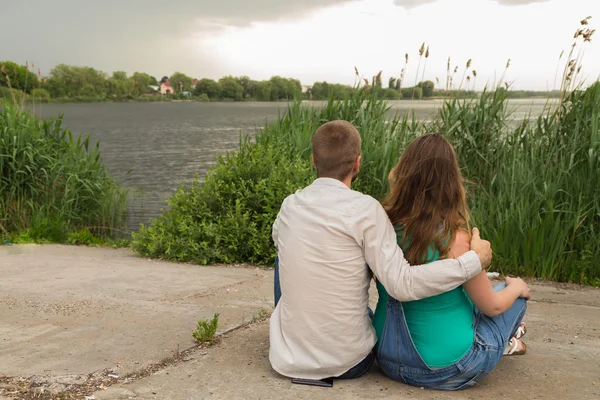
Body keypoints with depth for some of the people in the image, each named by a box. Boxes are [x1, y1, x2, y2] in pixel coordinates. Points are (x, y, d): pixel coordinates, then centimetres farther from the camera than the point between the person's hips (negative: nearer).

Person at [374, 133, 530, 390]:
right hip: (447, 371, -5)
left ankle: (503, 341, 47)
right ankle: (504, 343, 49)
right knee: (516, 295, 21)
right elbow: (492, 306, -12)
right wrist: (516, 287, 11)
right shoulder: (455, 240, -26)